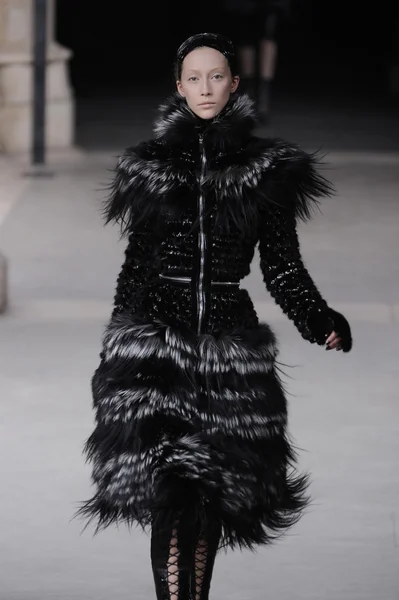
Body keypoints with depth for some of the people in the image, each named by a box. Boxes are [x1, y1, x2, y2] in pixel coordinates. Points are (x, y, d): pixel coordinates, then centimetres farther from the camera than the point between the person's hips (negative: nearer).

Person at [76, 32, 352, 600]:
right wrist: (117, 355, 10)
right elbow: (135, 264, 11)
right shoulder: (152, 165, 6)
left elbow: (282, 266, 6)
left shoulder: (266, 170, 5)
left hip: (230, 345, 1)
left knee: (212, 495, 3)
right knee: (169, 494, -11)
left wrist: (321, 319, -10)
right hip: (157, 341, -1)